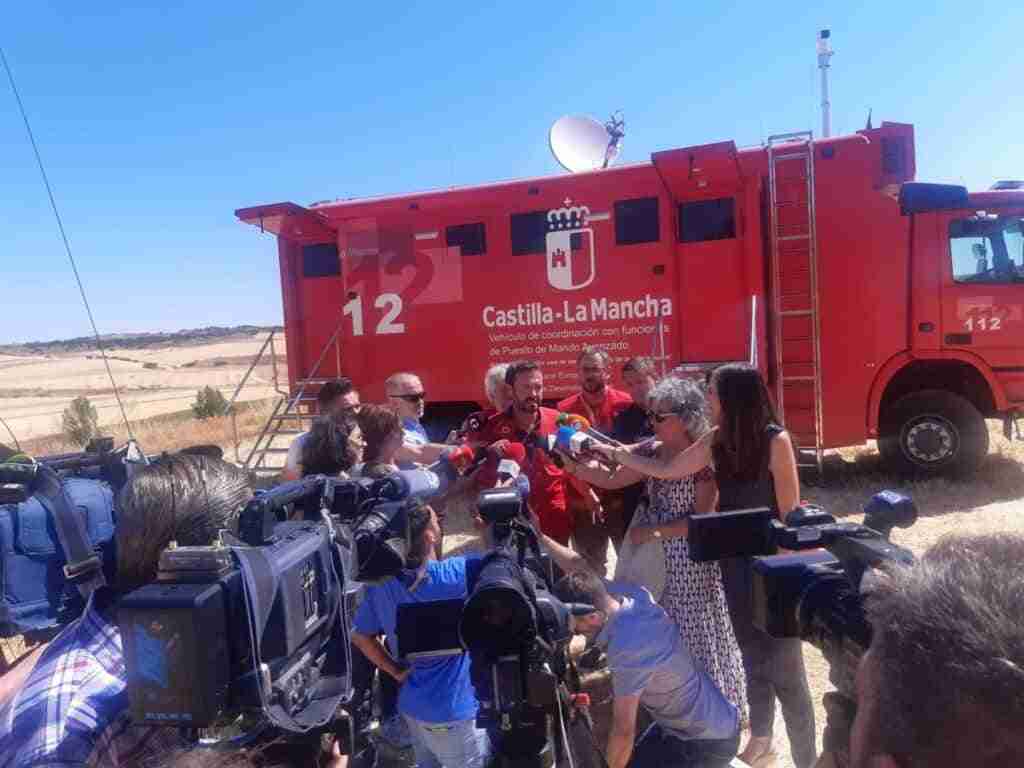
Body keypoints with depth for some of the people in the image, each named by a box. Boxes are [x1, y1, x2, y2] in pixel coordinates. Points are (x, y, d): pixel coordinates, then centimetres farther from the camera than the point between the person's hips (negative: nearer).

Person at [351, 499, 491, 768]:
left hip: (412, 704, 6)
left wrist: (396, 672, 7)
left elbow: (360, 637, 3)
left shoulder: (379, 582, -8)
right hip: (452, 710, -6)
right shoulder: (453, 575, -26)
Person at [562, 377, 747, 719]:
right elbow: (611, 479, 2)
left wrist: (653, 531, -19)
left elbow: (702, 520, -19)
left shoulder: (703, 459, -18)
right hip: (657, 558, 7)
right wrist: (574, 466, -11)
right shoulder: (654, 453, 1)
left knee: (694, 634, 9)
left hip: (691, 561, -6)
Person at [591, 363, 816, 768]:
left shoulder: (776, 440, -18)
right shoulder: (717, 440, -1)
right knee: (754, 656, 20)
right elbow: (667, 469, 8)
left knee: (784, 666, 3)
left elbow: (791, 513, -15)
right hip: (735, 562, 6)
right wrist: (612, 451, 7)